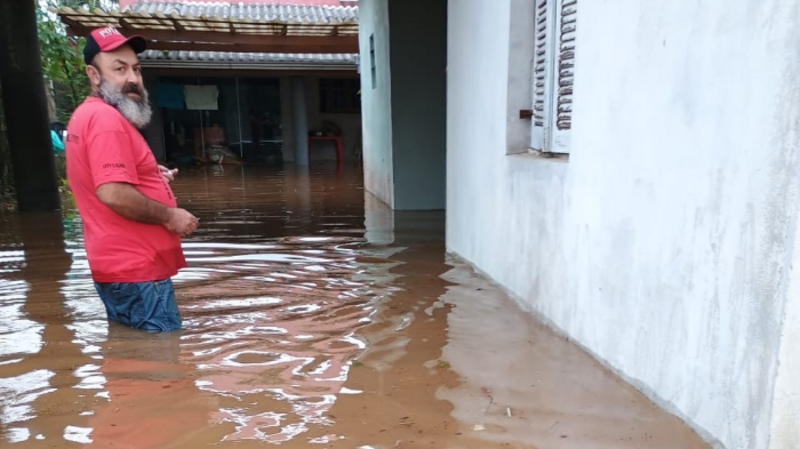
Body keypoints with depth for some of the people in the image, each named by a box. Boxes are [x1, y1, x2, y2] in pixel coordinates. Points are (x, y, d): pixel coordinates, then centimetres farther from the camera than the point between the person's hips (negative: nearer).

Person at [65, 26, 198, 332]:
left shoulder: (88, 115, 17)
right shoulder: (106, 118, -17)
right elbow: (113, 194, -28)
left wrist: (152, 177, 11)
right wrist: (169, 215, -15)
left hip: (121, 264, 11)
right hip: (136, 269, -11)